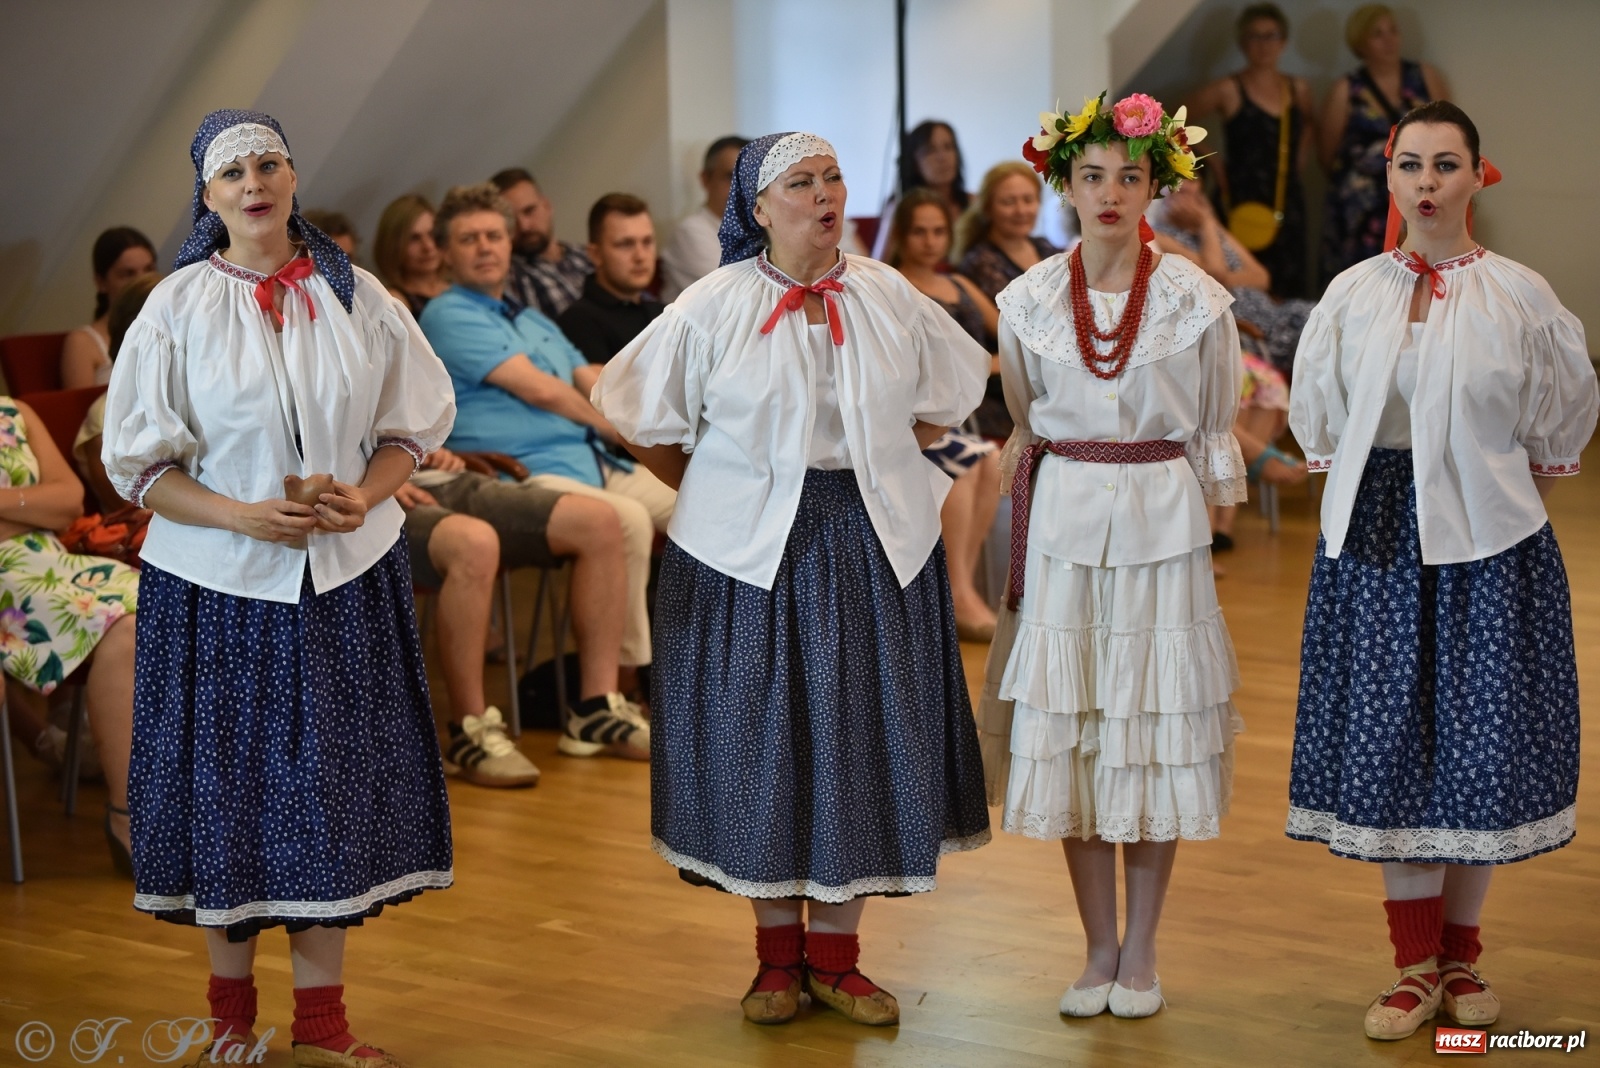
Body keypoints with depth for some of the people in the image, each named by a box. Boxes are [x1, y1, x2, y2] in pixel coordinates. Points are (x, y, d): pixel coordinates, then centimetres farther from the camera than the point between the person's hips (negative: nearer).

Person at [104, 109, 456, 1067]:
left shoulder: (355, 297, 2)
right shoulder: (178, 308, -2)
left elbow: (413, 424, 8)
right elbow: (139, 462, -2)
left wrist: (364, 497, -12)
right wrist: (242, 515, -17)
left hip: (348, 573, 2)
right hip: (219, 582, -1)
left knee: (334, 779, 5)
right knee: (230, 777, 5)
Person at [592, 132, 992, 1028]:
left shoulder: (889, 297, 3)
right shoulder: (715, 307, -3)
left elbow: (948, 397, 15)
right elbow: (645, 415, 3)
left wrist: (878, 473, 7)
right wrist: (717, 496, 1)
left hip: (874, 548, 2)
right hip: (751, 550, -2)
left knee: (860, 736, 4)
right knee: (761, 736, 3)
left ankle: (836, 954, 15)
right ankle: (778, 952, 16)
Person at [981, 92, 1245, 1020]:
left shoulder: (1195, 299, -2)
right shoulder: (1029, 300, 3)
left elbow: (1214, 429, 7)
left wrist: (1204, 520, 6)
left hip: (1163, 522, -1)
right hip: (1064, 522, 2)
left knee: (1156, 725, 2)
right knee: (1070, 728, 2)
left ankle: (1142, 947, 14)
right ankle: (1100, 947, 14)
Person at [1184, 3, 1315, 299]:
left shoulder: (1299, 89, 9)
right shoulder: (1228, 90, -6)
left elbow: (1311, 126, 30)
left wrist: (1300, 160, 13)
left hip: (1287, 201, 5)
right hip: (1242, 201, -5)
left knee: (1287, 291, 5)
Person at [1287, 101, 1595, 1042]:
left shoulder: (1519, 297, -3)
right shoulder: (1352, 296, 4)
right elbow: (1317, 416, 17)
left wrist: (1502, 488, 7)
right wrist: (1367, 486, 11)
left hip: (1486, 540, -2)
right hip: (1376, 538, 2)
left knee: (1481, 736, 3)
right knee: (1389, 738, 3)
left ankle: (1463, 954, 19)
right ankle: (1417, 964, 13)